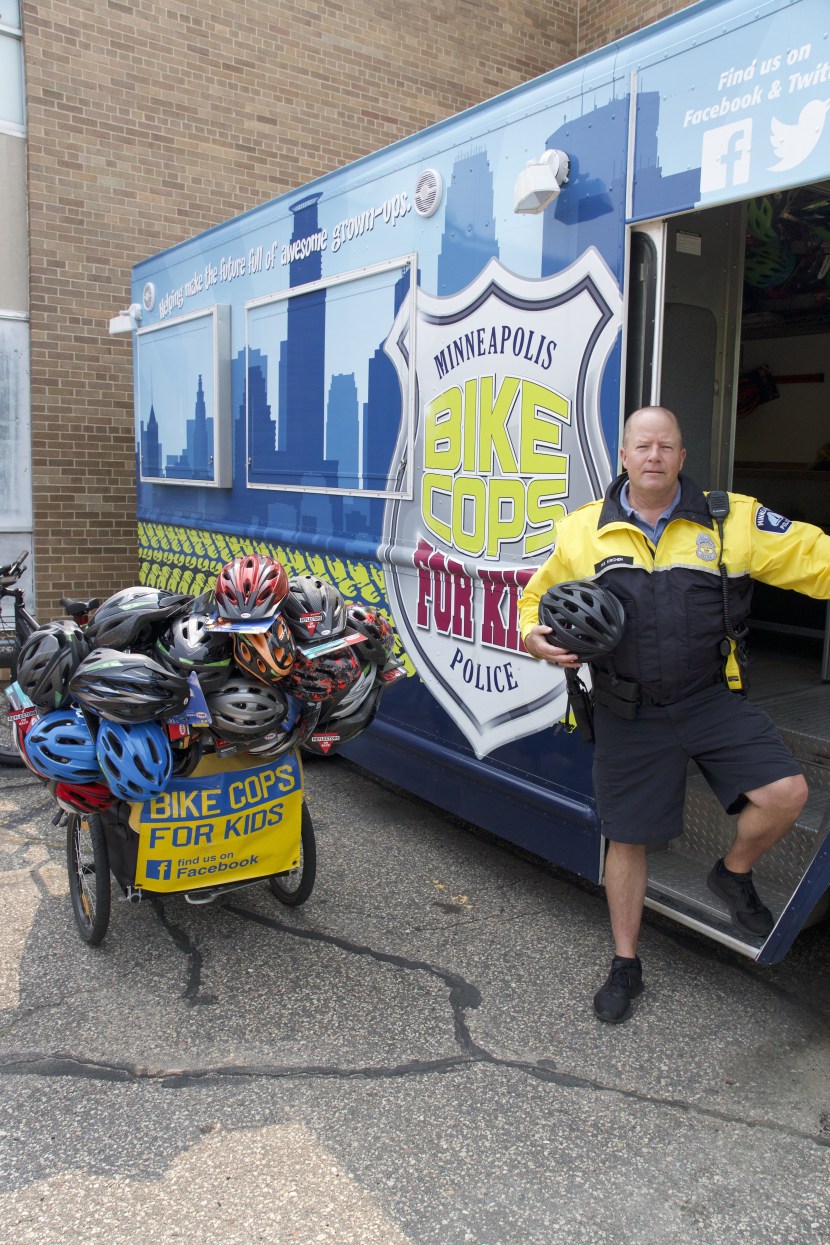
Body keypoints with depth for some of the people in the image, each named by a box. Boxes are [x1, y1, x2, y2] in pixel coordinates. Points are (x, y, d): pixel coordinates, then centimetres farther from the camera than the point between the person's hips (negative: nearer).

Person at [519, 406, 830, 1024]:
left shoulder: (732, 520, -3)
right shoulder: (584, 531, 0)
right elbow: (538, 596, 11)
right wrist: (535, 636, -8)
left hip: (711, 698, 0)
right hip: (629, 714, 0)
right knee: (627, 837, 8)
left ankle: (734, 874, 19)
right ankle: (626, 966, 31)